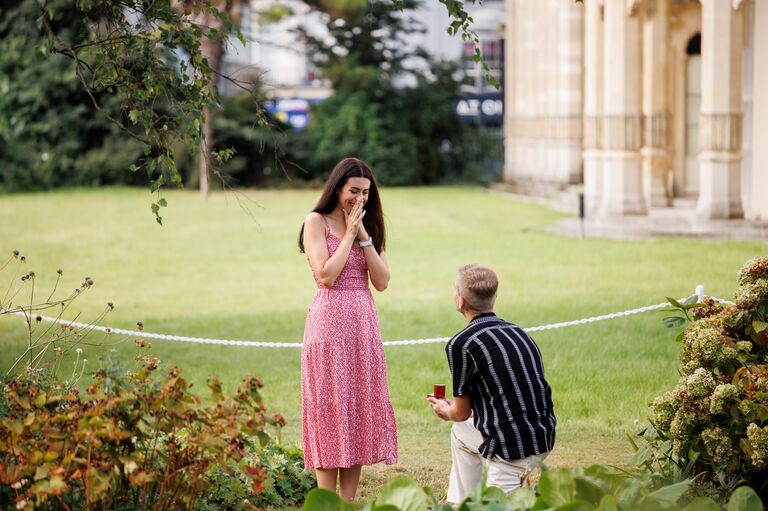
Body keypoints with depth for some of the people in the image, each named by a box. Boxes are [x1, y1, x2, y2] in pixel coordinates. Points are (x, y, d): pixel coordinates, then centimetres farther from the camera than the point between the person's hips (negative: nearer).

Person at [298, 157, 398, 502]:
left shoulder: (369, 226, 13)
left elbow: (381, 281, 1)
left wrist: (363, 235, -6)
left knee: (361, 408, 3)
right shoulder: (317, 222, -2)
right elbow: (326, 276, -15)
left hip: (364, 323, 5)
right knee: (330, 409, -5)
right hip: (330, 323, -5)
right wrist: (349, 234, -10)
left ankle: (349, 501, 9)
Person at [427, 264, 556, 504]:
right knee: (461, 432, 30)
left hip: (513, 448, -8)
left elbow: (462, 413, -1)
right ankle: (457, 504, 36)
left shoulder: (460, 344, -12)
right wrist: (454, 410, 36)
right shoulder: (517, 332, 11)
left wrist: (446, 411, 23)